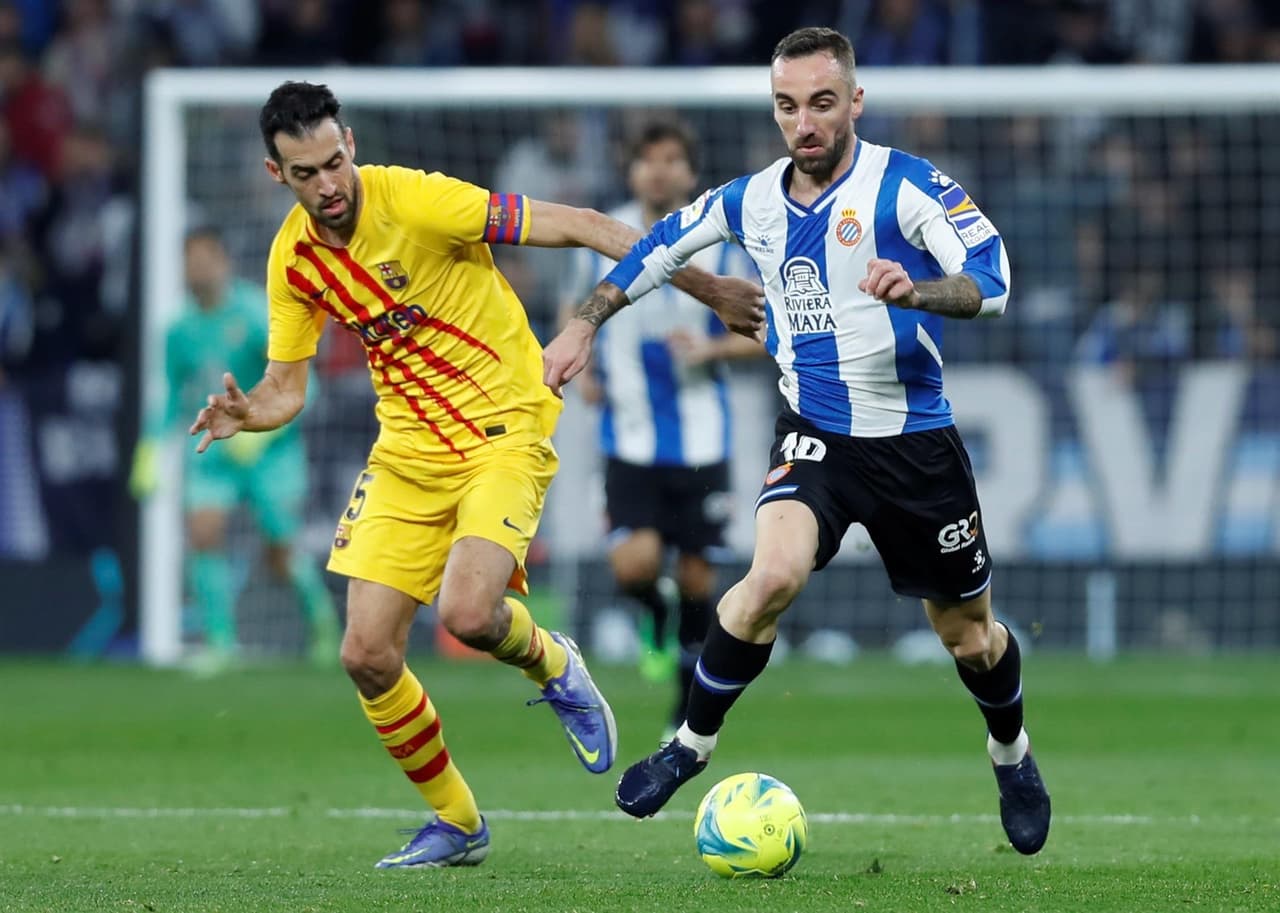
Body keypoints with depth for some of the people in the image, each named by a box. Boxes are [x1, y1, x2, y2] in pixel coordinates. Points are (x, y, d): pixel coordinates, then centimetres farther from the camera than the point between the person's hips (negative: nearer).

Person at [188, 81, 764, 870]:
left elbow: (581, 227, -17)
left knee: (468, 613, -28)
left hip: (504, 432, -6)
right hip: (407, 451, 6)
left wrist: (709, 289, -17)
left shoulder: (417, 201, -19)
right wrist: (246, 414, -16)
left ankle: (554, 667, 10)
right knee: (367, 656, -3)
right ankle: (457, 824, 19)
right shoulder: (294, 260, -1)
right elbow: (286, 390, 9)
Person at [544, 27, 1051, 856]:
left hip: (917, 440, -1)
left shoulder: (906, 185, -15)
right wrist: (585, 326, 16)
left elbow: (992, 279, -27)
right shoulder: (754, 200, 0)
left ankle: (1012, 756, 43)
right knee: (776, 573, -28)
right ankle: (692, 743, -10)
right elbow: (662, 245, 18)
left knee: (970, 635, 11)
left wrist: (915, 289, -46)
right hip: (815, 436, 1)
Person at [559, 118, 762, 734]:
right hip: (629, 438, 0)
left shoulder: (720, 247, -4)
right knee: (634, 564, -18)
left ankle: (689, 711, 22)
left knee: (696, 575, 4)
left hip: (701, 440, 0)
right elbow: (576, 308, 19)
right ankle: (656, 615, 19)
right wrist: (582, 371, 2)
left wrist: (712, 348, -17)